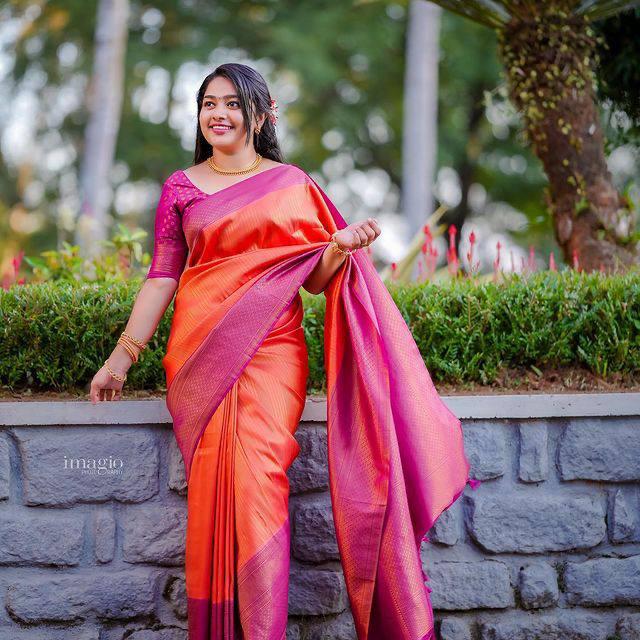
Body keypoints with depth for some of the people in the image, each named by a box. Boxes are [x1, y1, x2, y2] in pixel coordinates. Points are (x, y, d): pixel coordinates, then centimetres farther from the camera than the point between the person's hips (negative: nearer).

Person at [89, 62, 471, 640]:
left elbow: (315, 279, 11)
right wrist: (122, 356, 6)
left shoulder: (292, 183, 12)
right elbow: (162, 276, 11)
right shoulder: (181, 188, 13)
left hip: (271, 348, -1)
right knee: (217, 475, -16)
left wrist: (341, 249, -10)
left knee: (256, 471, -21)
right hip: (200, 349, 1)